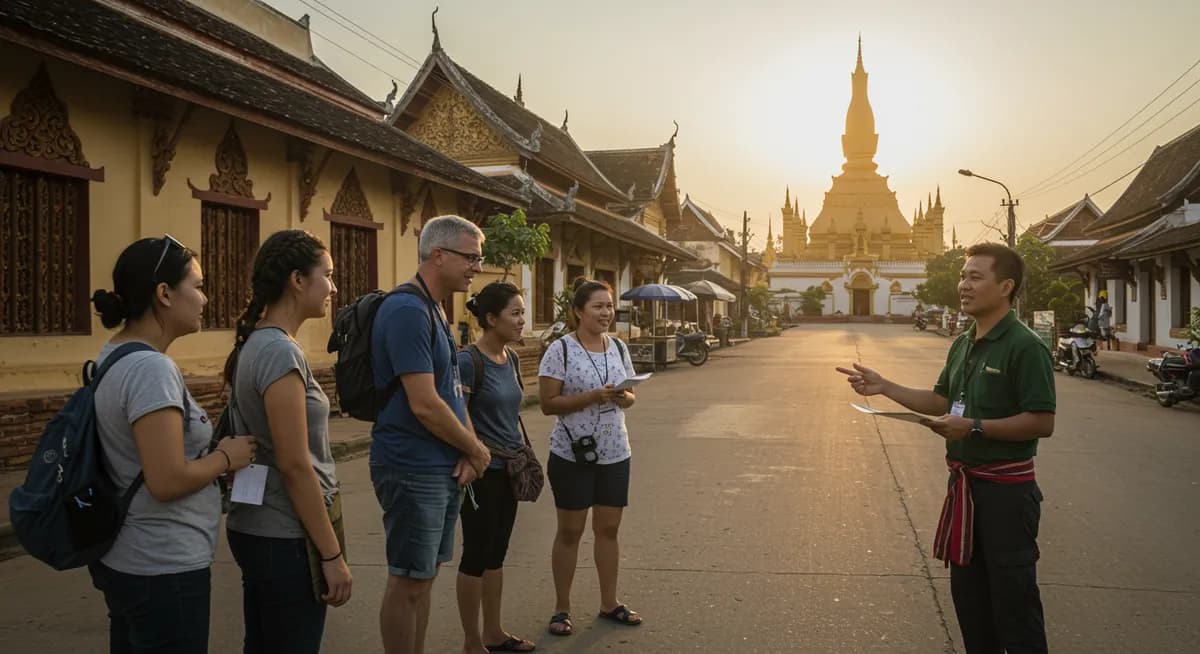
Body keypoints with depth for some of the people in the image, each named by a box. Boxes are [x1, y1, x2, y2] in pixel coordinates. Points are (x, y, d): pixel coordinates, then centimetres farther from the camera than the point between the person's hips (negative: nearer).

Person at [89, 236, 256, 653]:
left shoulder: (114, 357, 7)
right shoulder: (151, 369, -23)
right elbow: (168, 482, -27)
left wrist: (212, 455, 6)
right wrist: (227, 457, -11)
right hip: (163, 570, -9)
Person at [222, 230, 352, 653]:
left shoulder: (257, 344, 9)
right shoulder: (281, 352, -20)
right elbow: (295, 465, -22)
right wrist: (332, 554, -17)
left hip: (258, 529, 9)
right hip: (286, 538, -9)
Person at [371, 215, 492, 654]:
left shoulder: (434, 310, 12)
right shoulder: (408, 311, -18)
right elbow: (424, 405, -23)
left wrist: (468, 452, -1)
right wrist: (477, 450, -9)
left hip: (443, 468, 9)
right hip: (413, 470, -9)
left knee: (424, 577, 17)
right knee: (408, 582, 2)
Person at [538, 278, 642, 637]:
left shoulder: (619, 348, 5)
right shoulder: (561, 349, -11)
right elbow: (548, 403, -14)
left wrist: (624, 397, -10)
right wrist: (592, 396, -24)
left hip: (615, 453, 5)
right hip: (572, 454, -5)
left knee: (608, 528, 12)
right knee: (570, 531, 6)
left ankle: (609, 603, 26)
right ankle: (562, 608, 18)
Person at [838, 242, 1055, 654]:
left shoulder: (1024, 346, -16)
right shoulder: (963, 345, 10)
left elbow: (1042, 422, -21)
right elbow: (942, 401, 18)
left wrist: (975, 427, -26)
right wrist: (884, 387, 9)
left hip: (1006, 488, -8)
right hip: (964, 483, 9)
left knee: (1012, 597, 1)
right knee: (967, 590, 19)